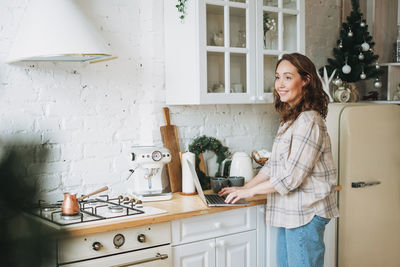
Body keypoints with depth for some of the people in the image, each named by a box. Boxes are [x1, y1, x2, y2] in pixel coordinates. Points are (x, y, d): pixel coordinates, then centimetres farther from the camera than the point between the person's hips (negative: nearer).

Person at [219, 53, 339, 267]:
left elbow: (291, 177, -21)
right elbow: (273, 165, 18)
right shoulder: (290, 119, 13)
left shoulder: (308, 121, -19)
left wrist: (250, 191, -11)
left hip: (306, 214, -9)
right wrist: (244, 188, 11)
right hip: (289, 213, 9)